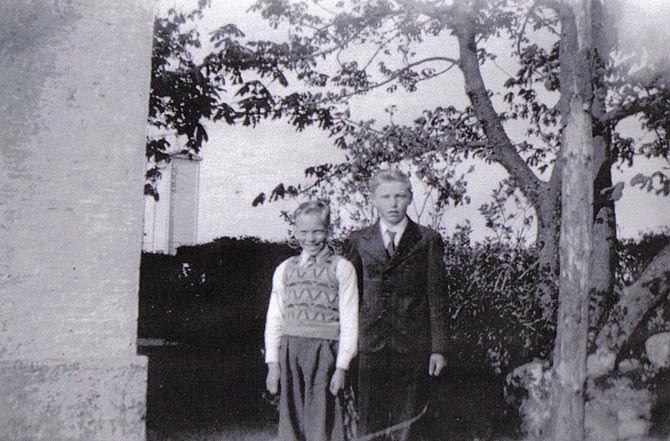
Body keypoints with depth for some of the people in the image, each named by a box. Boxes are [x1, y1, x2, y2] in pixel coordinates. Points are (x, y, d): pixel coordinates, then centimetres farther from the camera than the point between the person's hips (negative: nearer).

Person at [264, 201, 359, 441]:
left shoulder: (341, 268, 0)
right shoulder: (285, 269, 11)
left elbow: (349, 321, -3)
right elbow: (274, 319, 11)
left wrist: (342, 366, -8)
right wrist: (273, 364, 5)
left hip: (324, 352, -3)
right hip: (290, 351, 4)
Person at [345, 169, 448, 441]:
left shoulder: (428, 241, 5)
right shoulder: (359, 241, 9)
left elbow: (437, 298, 3)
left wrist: (438, 348, -1)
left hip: (412, 347, -1)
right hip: (370, 347, 1)